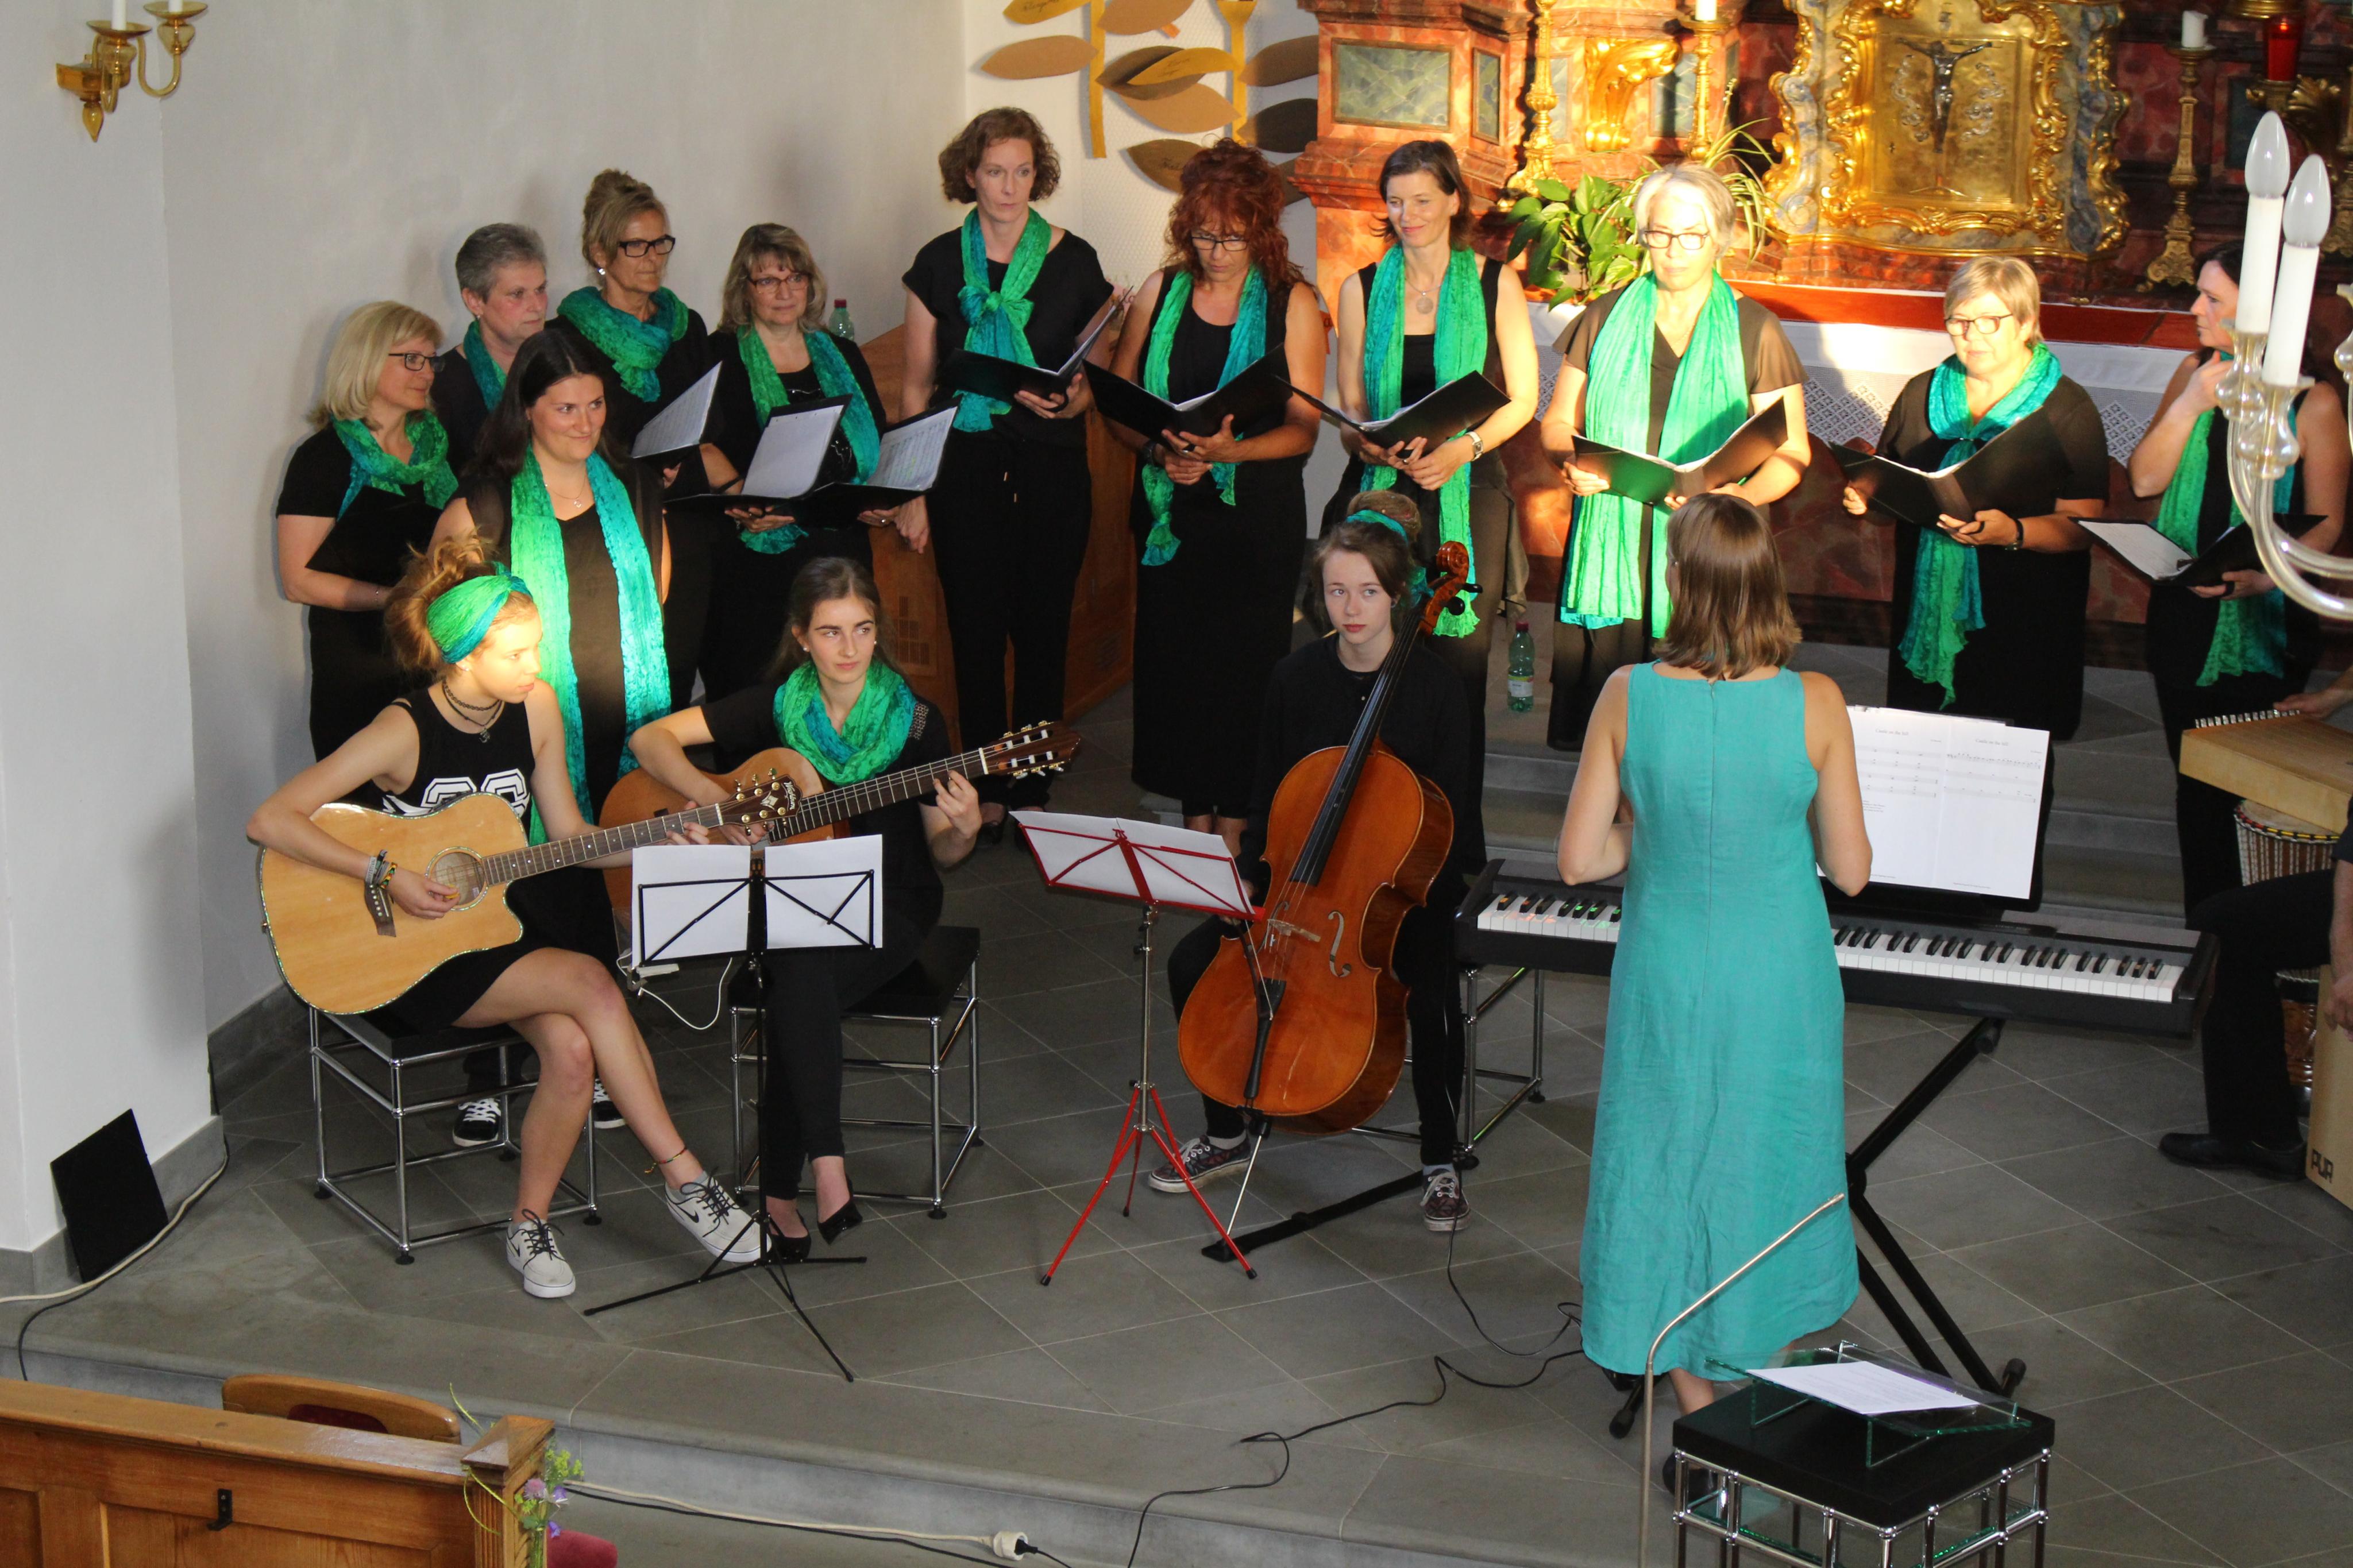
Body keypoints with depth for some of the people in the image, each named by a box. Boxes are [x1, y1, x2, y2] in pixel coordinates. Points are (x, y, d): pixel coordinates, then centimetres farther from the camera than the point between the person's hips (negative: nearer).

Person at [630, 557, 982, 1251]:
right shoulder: (776, 705, 2)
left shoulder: (914, 722, -2)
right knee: (800, 973, -35)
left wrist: (963, 831, -20)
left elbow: (939, 855, 4)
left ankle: (780, 1189, -28)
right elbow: (651, 738, 0)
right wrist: (715, 799, -16)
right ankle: (826, 1164, -34)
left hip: (888, 906, -2)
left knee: (802, 980, -33)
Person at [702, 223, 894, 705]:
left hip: (841, 548, 4)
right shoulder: (717, 358, 2)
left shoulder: (841, 356, 16)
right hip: (759, 553, -4)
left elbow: (881, 443, 18)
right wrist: (740, 508, -22)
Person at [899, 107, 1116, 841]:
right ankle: (987, 795, 13)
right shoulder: (940, 264, 3)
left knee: (1043, 628, 3)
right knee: (976, 630, 2)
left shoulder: (1073, 261, 2)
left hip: (1051, 466, 0)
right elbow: (916, 386, 6)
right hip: (965, 466, 0)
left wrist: (1069, 401, -14)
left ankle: (1033, 791, 14)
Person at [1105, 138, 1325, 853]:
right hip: (1172, 515, 3)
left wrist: (1227, 451, -23)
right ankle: (1197, 820, 17)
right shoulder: (1160, 293, 6)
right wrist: (1159, 449, -12)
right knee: (1176, 665, 4)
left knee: (1244, 668, -1)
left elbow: (1303, 429, -6)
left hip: (1258, 521, -3)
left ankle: (1235, 829, 8)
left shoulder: (1293, 304, -2)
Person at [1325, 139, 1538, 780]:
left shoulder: (1495, 284, 5)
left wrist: (1463, 448, -13)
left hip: (1468, 495, -1)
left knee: (1460, 666, -2)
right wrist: (1373, 446, -14)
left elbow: (1523, 398, 5)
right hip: (1381, 494, 1)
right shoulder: (1361, 290, 9)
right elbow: (1350, 408, 9)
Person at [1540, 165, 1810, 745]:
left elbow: (1790, 452, 3)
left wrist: (1741, 496, -17)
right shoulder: (1606, 318, 12)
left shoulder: (1756, 332, 6)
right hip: (1610, 550, 2)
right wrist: (1571, 462, -6)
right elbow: (1560, 422, 17)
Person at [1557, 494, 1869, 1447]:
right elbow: (1851, 869, -9)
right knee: (1770, 1169, 18)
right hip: (1781, 984, 0)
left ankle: (1698, 1406, 24)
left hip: (1666, 979, 0)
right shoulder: (1814, 704, -16)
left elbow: (1581, 860, -10)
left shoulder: (1629, 696, -14)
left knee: (1670, 1166, 16)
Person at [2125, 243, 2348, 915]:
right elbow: (2146, 480, -2)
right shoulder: (2195, 373, 4)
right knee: (2196, 786, 12)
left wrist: (2260, 577, -23)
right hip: (2183, 617, 5)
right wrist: (2192, 403, -15)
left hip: (2265, 627, -5)